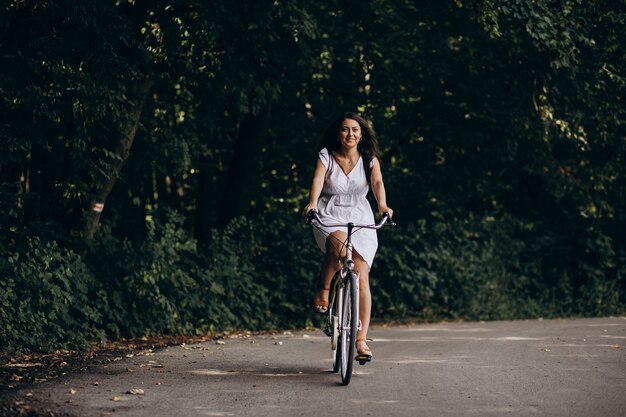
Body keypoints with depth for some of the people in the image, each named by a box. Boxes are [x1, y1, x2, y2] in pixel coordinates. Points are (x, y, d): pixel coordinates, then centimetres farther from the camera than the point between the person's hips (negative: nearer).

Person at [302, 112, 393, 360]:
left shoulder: (369, 160, 3)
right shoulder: (326, 156, 1)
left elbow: (377, 182, -14)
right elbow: (317, 180, -17)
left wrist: (383, 205, -36)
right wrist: (312, 203, -38)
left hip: (361, 220, 2)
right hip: (329, 218, -1)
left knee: (361, 278, -10)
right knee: (339, 244, -37)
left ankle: (361, 339, -7)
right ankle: (323, 291, -11)